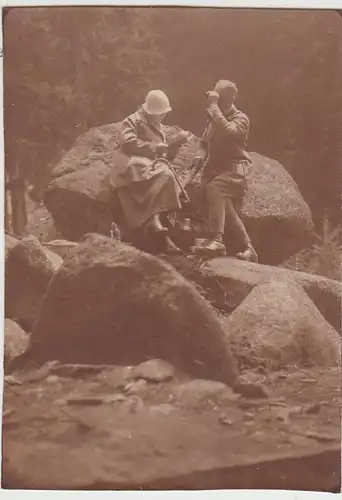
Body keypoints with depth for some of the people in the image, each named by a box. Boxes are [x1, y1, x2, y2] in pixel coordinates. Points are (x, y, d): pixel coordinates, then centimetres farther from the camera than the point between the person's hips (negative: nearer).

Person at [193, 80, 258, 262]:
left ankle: (217, 240, -43)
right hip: (216, 168, 7)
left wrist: (214, 106, -21)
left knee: (214, 188, -35)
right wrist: (202, 156, 7)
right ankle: (248, 249, 8)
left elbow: (227, 132, -27)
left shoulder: (240, 118, -3)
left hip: (233, 169, -7)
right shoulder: (213, 118, 17)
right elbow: (206, 143, 30)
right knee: (227, 209, -1)